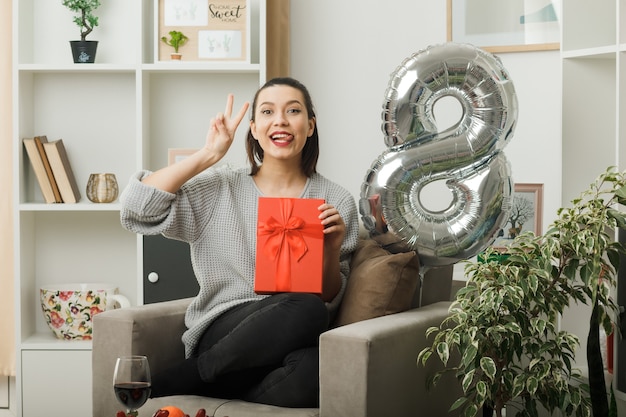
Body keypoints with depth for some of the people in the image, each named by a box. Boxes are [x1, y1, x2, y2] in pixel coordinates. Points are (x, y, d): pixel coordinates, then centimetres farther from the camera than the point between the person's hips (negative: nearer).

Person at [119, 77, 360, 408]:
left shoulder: (336, 202, 9)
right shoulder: (220, 189, 8)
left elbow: (330, 301, 10)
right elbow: (136, 207, -6)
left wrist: (332, 249, -9)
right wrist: (210, 154, -3)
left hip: (292, 340, 2)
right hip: (222, 328, -2)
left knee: (312, 370, -38)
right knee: (304, 311, -35)